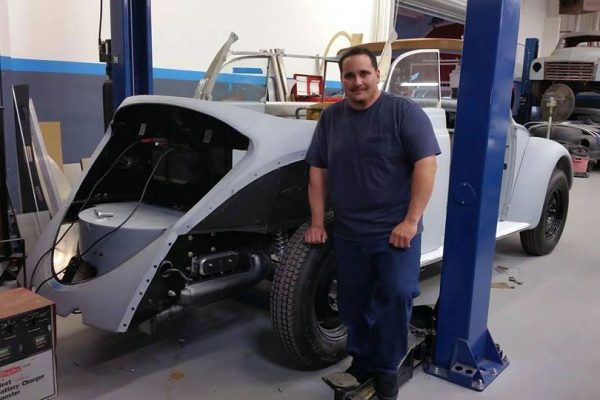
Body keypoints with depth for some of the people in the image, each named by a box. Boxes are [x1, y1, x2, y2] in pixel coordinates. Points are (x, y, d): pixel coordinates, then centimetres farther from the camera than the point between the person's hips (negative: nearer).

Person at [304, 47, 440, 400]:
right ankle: (361, 363, 30)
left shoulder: (404, 112, -5)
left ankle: (387, 368, 11)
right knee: (354, 304, 11)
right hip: (348, 233, 4)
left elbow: (426, 165, -11)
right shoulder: (330, 118, 8)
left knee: (397, 294, -10)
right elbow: (318, 171, 9)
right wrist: (317, 222, 4)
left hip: (395, 230, -4)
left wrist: (410, 221, -17)